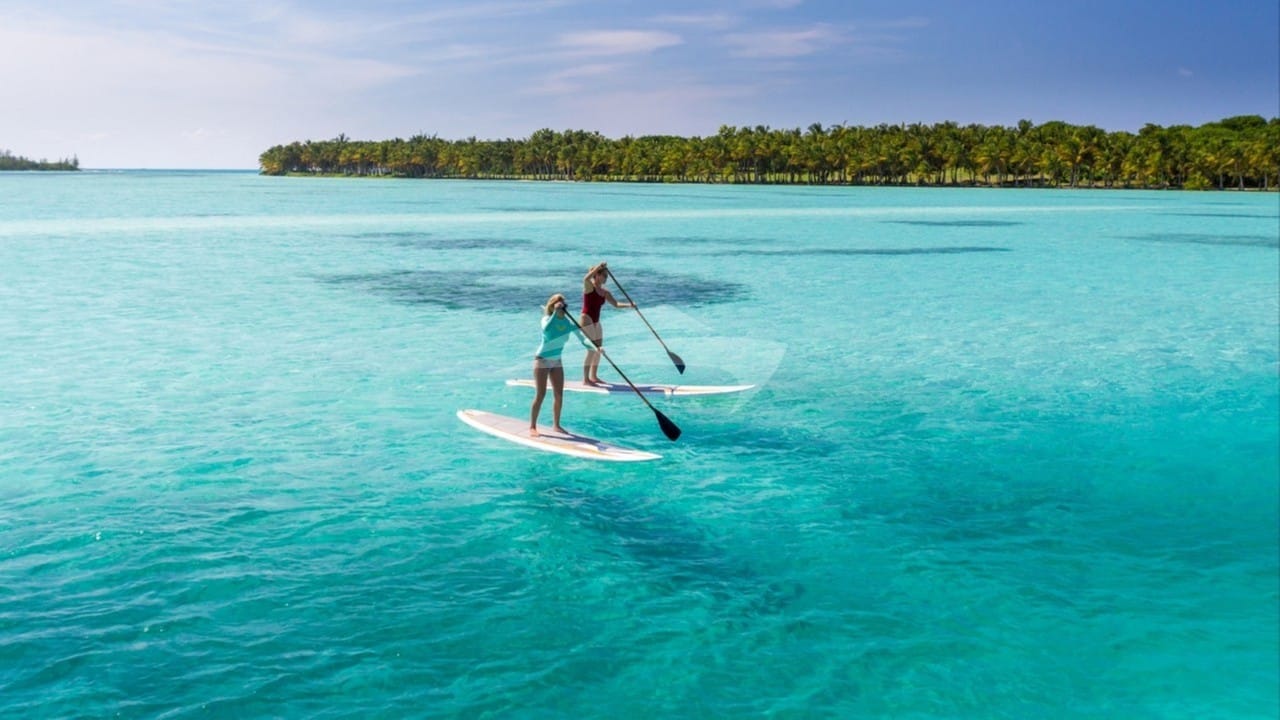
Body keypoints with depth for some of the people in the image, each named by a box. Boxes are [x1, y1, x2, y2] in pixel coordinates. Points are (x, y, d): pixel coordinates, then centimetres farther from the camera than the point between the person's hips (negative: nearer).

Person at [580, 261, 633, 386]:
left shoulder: (605, 292, 11)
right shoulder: (589, 286, -9)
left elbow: (616, 304, 8)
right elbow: (586, 279, -32)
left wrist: (629, 305, -7)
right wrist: (597, 267, -36)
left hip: (596, 322, 8)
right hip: (586, 321, -8)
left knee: (598, 350, 11)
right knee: (591, 350, -10)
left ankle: (594, 377, 23)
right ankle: (585, 379, -4)